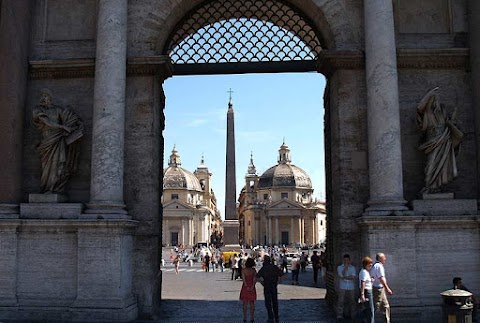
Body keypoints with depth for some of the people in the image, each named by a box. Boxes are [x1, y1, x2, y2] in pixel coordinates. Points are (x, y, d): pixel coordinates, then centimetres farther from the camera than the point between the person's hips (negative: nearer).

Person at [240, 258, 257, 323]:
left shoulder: (243, 270, -8)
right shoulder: (254, 270, -2)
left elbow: (243, 279, -14)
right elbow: (255, 279, -9)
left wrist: (246, 286, -15)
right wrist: (252, 286, -13)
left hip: (245, 287, -2)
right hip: (252, 288, 2)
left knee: (245, 303, 7)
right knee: (252, 303, 11)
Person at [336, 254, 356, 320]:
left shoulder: (352, 268, 8)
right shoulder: (340, 267, 6)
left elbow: (354, 277, -5)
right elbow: (341, 275, -9)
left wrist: (345, 277, -10)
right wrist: (345, 267, -9)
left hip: (351, 288, 1)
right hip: (342, 287, -1)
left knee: (352, 302, 5)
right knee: (341, 301, -4)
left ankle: (352, 316, 15)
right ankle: (339, 315, 1)